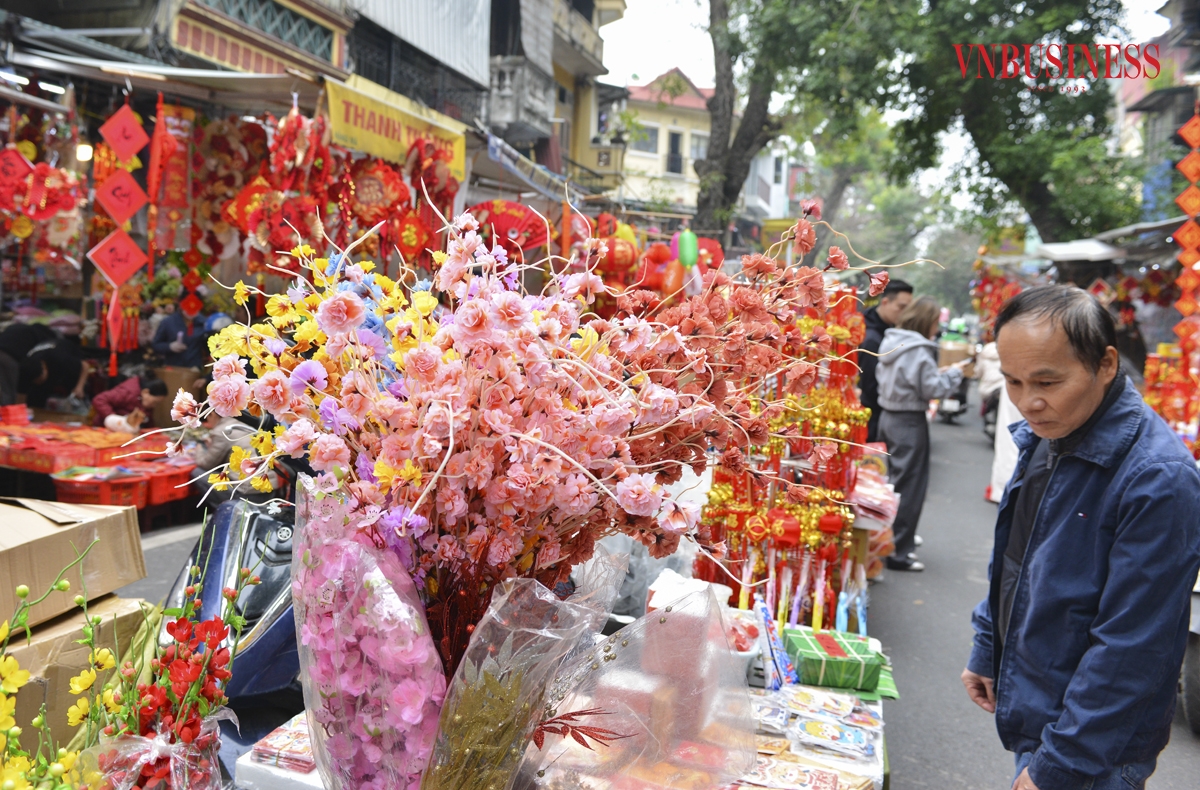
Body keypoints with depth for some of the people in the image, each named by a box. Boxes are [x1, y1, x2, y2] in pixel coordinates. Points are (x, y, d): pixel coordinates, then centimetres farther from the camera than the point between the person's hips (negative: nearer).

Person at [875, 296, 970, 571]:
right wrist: (953, 372, -1)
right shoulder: (918, 351, -18)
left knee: (892, 480, 18)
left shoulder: (890, 342, 8)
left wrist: (937, 372, 10)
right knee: (909, 485, -2)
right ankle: (898, 552, 2)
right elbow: (932, 388, -16)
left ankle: (891, 536, 30)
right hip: (909, 423, -9)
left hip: (888, 416, 9)